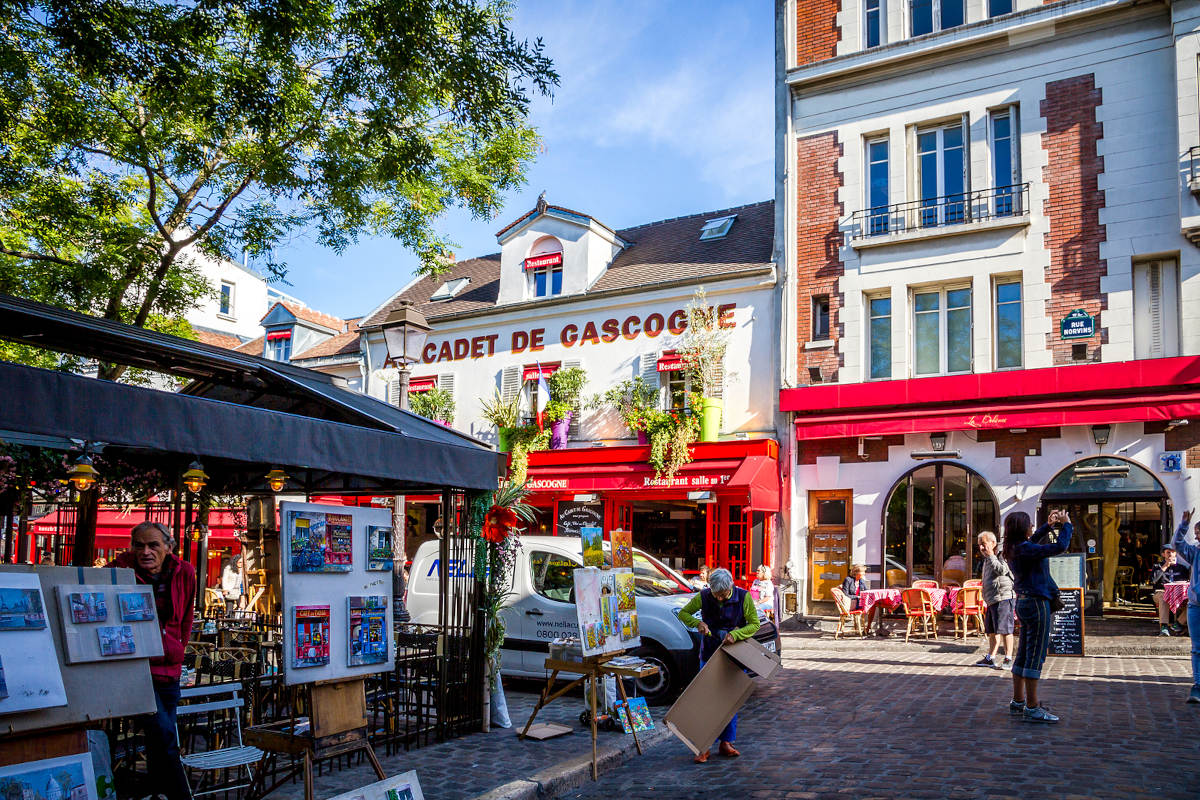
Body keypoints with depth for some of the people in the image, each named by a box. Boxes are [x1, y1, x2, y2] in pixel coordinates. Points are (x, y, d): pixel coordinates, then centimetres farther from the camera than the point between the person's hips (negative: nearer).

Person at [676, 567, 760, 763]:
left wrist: (735, 634, -23)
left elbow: (754, 624, -7)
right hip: (709, 654, 0)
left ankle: (726, 743, 17)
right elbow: (683, 613, 1)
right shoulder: (703, 597, -11)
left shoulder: (743, 597, -13)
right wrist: (697, 623, -18)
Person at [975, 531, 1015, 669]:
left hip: (1003, 597, -10)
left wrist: (990, 555, -20)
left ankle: (1008, 659, -3)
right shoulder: (987, 560, 21)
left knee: (1004, 629, -8)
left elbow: (1002, 570, -26)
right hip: (992, 600, 10)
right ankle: (990, 658, 22)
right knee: (992, 630, 14)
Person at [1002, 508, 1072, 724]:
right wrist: (1066, 525, -8)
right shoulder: (1024, 549, -21)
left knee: (1024, 654, 15)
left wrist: (1049, 525, 26)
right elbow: (1060, 547, -23)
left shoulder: (1014, 548, 8)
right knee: (1035, 655, -5)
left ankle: (1018, 702, 23)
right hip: (1036, 603, -10)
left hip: (1024, 602, 10)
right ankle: (1032, 708, -2)